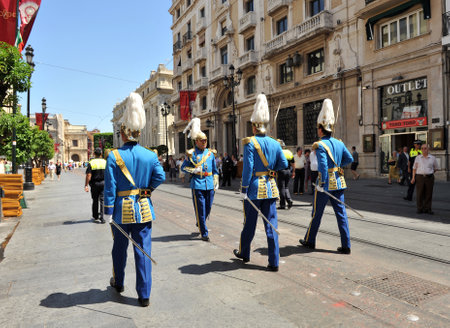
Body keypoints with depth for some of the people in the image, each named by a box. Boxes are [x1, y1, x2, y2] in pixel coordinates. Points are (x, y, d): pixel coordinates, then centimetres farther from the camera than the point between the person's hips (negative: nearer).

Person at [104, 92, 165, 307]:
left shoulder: (114, 156, -9)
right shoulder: (150, 155, -4)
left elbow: (110, 187, -10)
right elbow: (160, 177, -9)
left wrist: (108, 211, -4)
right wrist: (146, 189, 7)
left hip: (121, 210, -1)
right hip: (143, 209, 1)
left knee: (119, 248, 19)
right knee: (143, 251, 6)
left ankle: (118, 283, 41)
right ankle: (144, 296, 10)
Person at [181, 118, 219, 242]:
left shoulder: (211, 153, 11)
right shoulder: (191, 153, -1)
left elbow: (215, 170, 18)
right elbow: (183, 167, 6)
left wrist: (216, 181, 11)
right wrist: (193, 170, -12)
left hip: (210, 185, 4)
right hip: (198, 185, -4)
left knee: (208, 208, 13)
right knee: (200, 210, -1)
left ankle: (200, 224, 42)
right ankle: (204, 233, 9)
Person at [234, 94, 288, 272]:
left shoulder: (250, 143, -10)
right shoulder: (275, 143, 5)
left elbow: (248, 168, -14)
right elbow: (284, 164, 5)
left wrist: (243, 189, -10)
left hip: (254, 188, -4)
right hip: (270, 188, 4)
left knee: (249, 223, 12)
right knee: (271, 225, 7)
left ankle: (244, 253, 33)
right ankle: (274, 262, 9)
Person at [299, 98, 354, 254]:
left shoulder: (320, 145, -14)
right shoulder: (339, 143, 7)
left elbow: (323, 165, -24)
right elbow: (350, 159, 14)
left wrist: (323, 184, -22)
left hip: (325, 183, -6)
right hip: (339, 182, 6)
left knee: (317, 214, 8)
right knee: (341, 213, 8)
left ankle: (310, 241, 25)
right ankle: (346, 246, 11)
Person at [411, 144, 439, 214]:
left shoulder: (432, 158, 6)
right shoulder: (418, 157, 7)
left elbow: (436, 168, 17)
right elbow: (414, 168, 7)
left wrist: (429, 173, 12)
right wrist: (413, 177, 0)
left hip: (429, 178, 0)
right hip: (419, 177, 0)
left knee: (428, 194, 3)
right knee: (420, 194, 1)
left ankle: (427, 209, 11)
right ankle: (420, 208, 9)